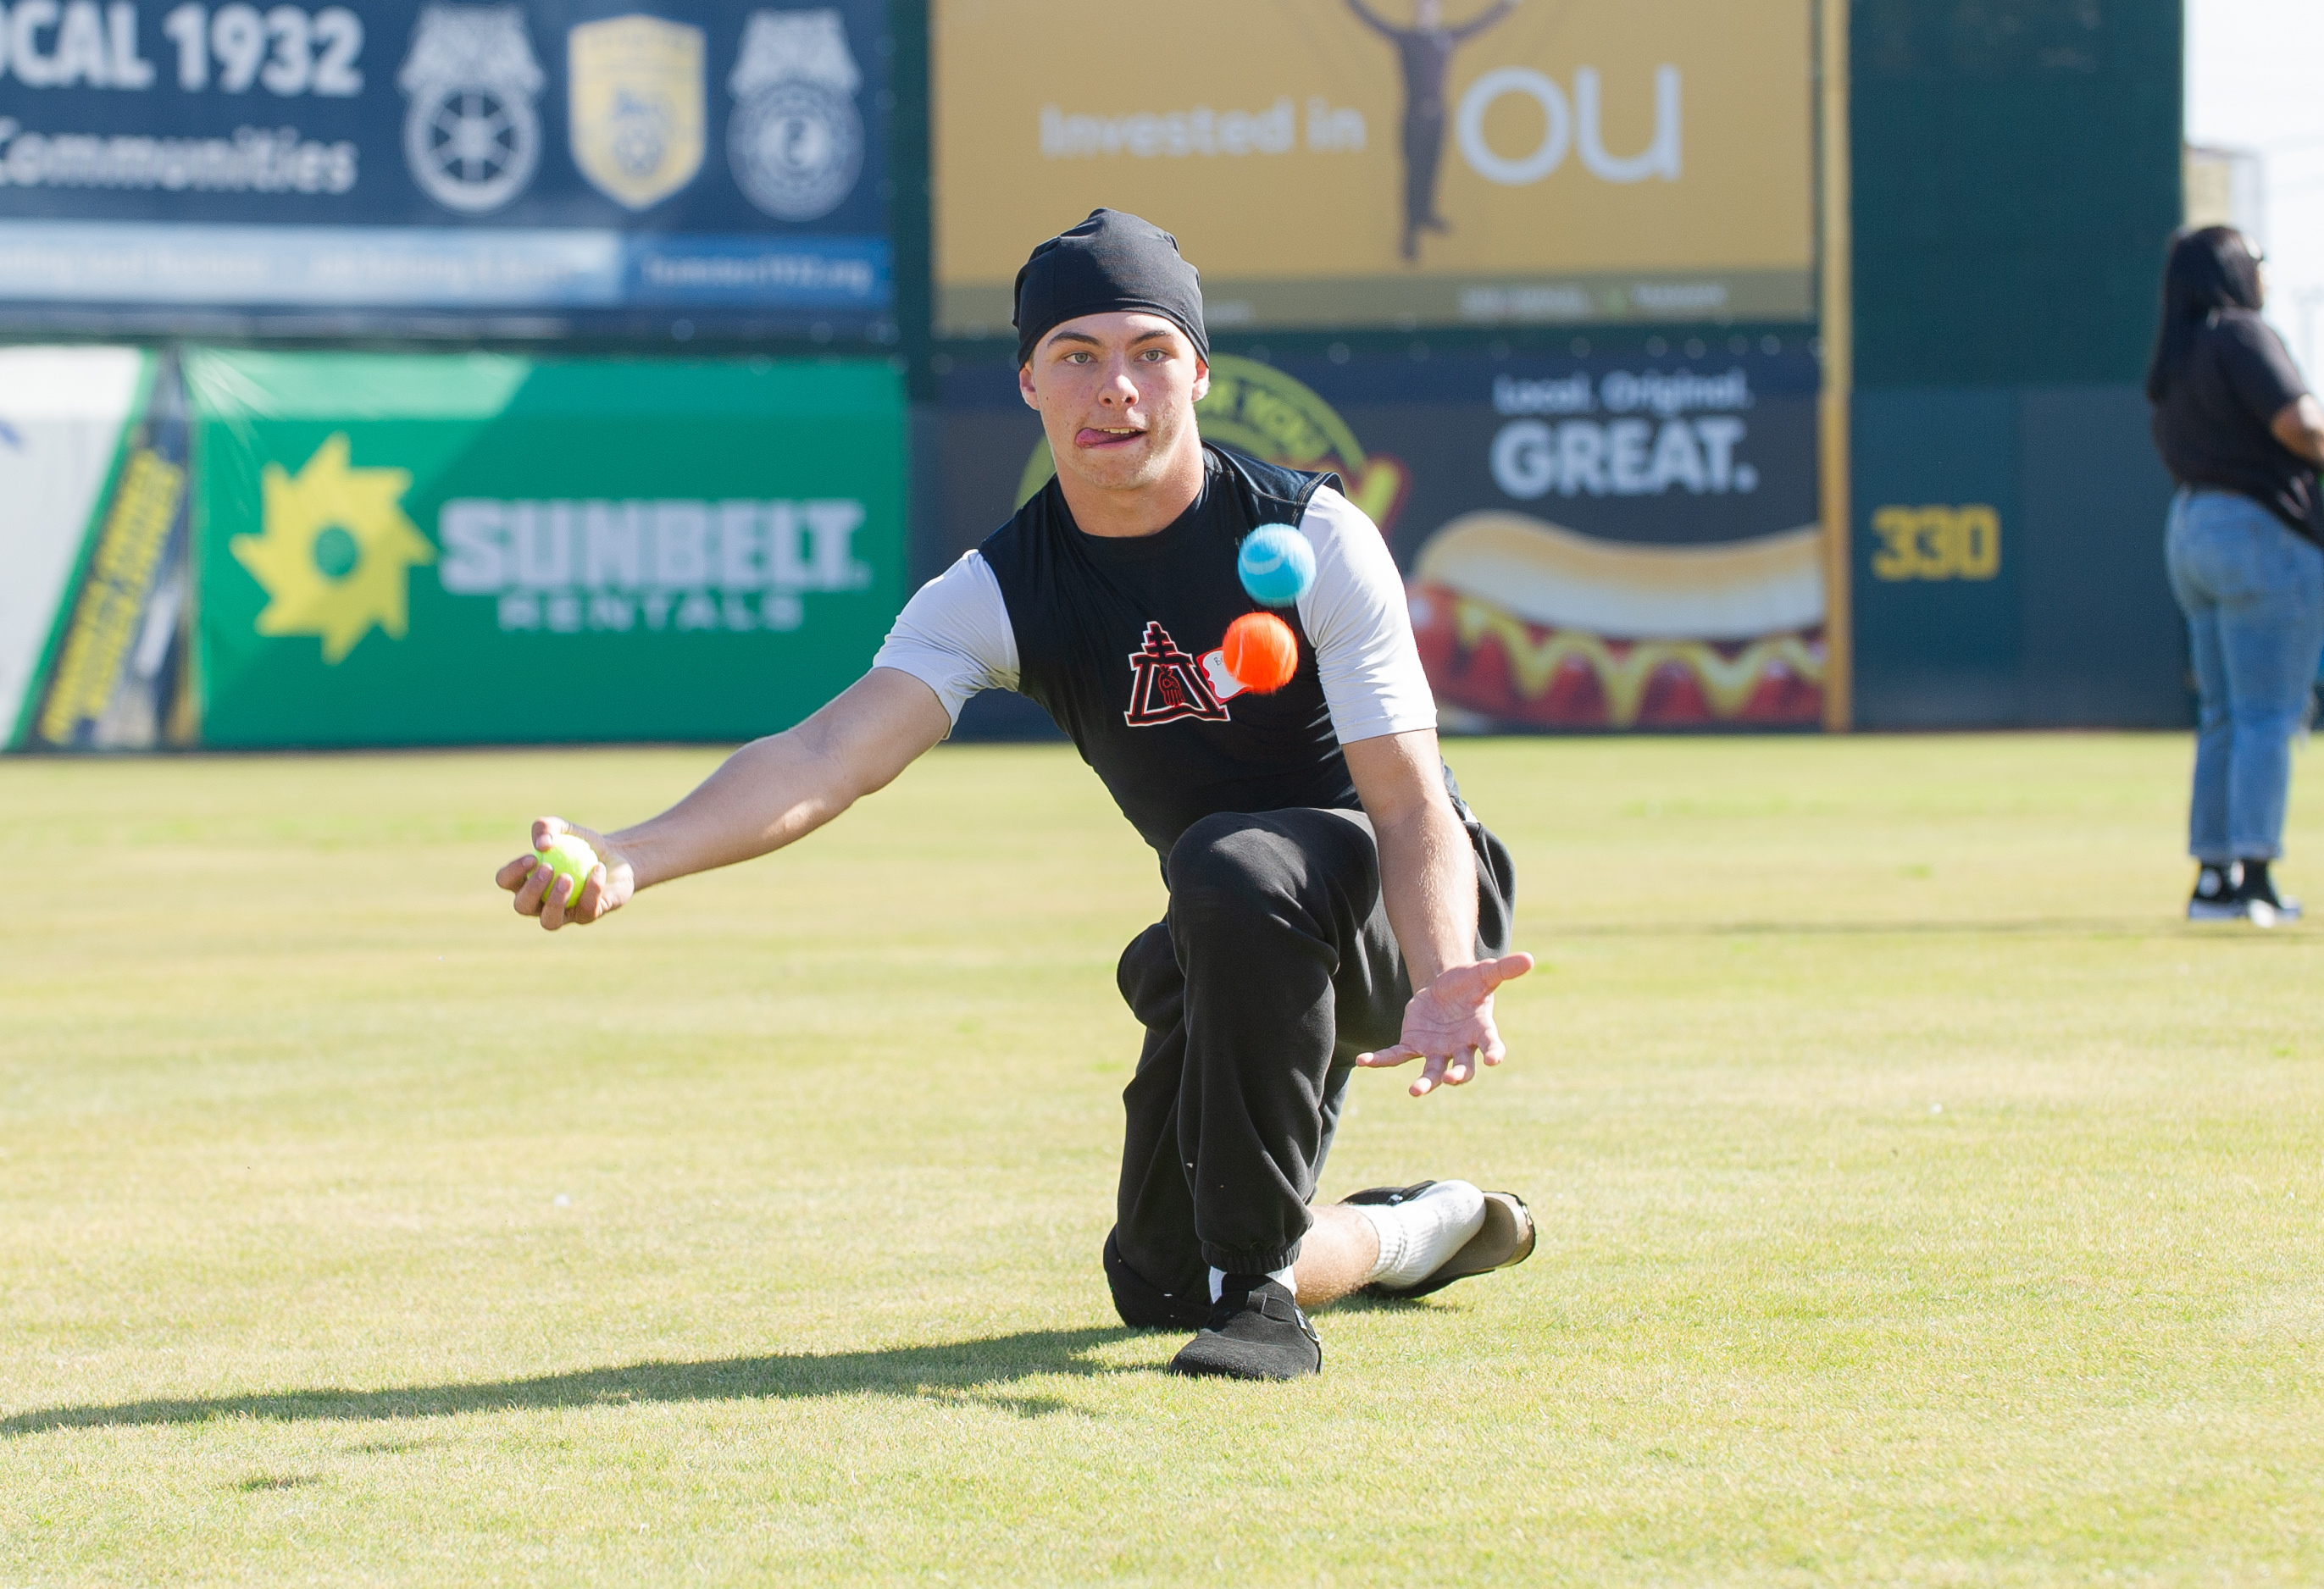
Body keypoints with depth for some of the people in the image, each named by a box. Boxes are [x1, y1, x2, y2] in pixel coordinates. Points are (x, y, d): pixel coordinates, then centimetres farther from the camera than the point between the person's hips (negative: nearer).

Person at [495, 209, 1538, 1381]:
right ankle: (1425, 1231, 32)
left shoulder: (1311, 536, -19)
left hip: (1400, 904, -5)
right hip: (1243, 949, 5)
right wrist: (631, 861, -44)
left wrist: (1442, 978, -46)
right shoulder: (1002, 592, -10)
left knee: (1232, 863, -37)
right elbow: (832, 753, -25)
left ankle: (1262, 1287, -29)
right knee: (1161, 1280, 2)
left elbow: (1411, 804, -24)